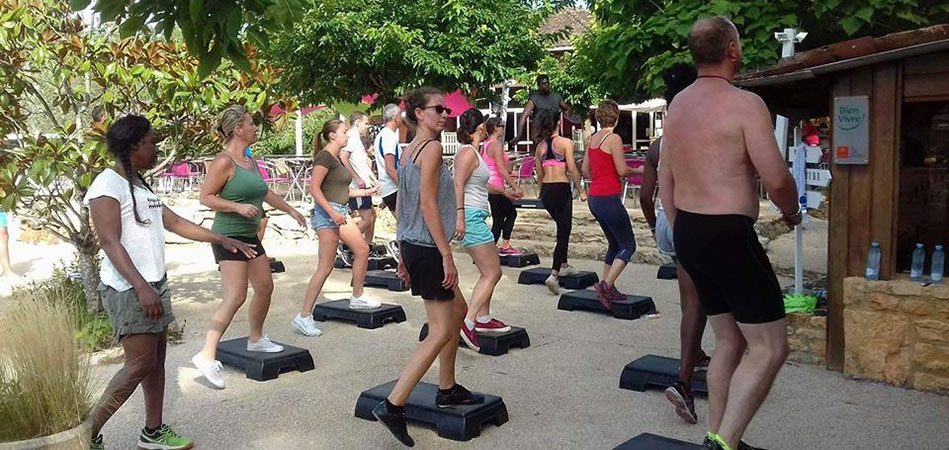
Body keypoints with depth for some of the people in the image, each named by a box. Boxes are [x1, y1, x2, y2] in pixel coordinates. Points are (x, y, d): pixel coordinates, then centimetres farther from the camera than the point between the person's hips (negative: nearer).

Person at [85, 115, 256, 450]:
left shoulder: (140, 186, 16)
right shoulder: (107, 186, -12)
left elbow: (176, 223, 20)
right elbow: (110, 242, -19)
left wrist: (221, 240, 18)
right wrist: (141, 287, -27)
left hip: (154, 285, 9)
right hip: (129, 289, -9)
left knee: (157, 360, 11)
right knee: (141, 364, -8)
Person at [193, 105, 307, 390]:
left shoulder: (250, 161, 14)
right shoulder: (224, 161, -13)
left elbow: (265, 192, 28)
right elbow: (206, 197, -15)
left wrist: (289, 210, 32)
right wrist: (239, 207, -24)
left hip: (249, 235, 10)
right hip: (229, 236, -9)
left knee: (265, 287, 16)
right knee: (236, 297, -16)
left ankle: (256, 339, 35)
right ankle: (206, 356, -15)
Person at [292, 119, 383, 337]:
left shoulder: (337, 158, 18)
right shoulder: (325, 157, -10)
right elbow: (314, 188, -19)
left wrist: (367, 192, 23)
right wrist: (332, 212, -24)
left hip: (339, 213, 10)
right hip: (326, 213, -10)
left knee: (362, 249, 14)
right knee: (326, 266, -10)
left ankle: (358, 297, 28)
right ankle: (304, 317, -7)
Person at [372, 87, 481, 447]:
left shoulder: (409, 150, 14)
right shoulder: (432, 148, -14)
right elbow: (428, 205, -20)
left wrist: (404, 254, 20)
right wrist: (447, 256, -20)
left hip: (412, 245, 10)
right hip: (428, 248, -10)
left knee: (458, 309, 22)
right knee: (441, 332, -5)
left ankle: (448, 390, 30)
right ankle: (392, 405, -6)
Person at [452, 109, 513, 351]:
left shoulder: (473, 152, 20)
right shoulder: (468, 152, -12)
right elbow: (458, 185, -21)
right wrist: (459, 216, -28)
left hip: (476, 217, 11)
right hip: (471, 216, -11)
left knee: (490, 271, 17)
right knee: (492, 273, -11)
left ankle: (484, 319, 24)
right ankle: (468, 323, -15)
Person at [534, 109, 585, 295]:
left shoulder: (540, 146, 9)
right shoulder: (565, 142, -7)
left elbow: (540, 175, 13)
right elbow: (572, 170, -11)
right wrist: (581, 190, -1)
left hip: (546, 190, 6)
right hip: (561, 189, -6)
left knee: (563, 227, 25)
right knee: (564, 232, -2)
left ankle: (563, 265, 34)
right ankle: (554, 275, -15)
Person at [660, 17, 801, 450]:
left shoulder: (677, 104, 11)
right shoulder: (744, 103, -13)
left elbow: (665, 180, 15)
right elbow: (776, 178, -17)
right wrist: (791, 212, 4)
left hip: (688, 233, 9)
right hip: (729, 235, -8)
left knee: (728, 338, 18)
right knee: (769, 347, -1)